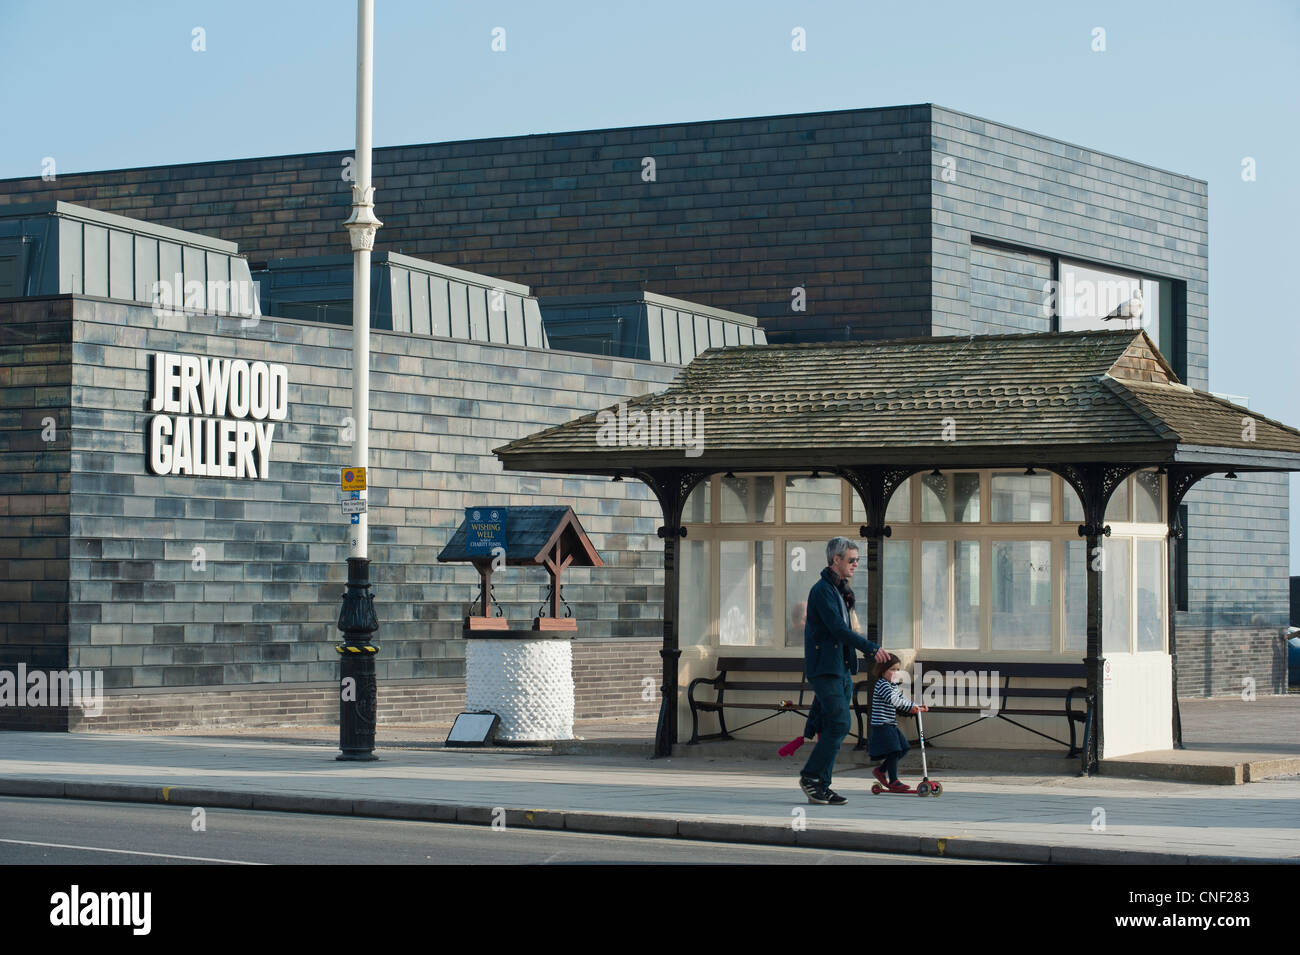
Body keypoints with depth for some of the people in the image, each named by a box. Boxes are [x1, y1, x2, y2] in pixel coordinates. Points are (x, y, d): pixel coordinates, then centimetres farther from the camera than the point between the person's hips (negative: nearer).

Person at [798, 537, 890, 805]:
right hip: (825, 668, -9)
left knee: (834, 728, 5)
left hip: (841, 669, 9)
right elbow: (838, 629, -20)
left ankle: (821, 785, 7)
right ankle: (810, 776, -7)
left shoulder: (840, 590, 19)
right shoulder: (822, 590, -12)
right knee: (839, 724, -15)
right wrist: (871, 648, -22)